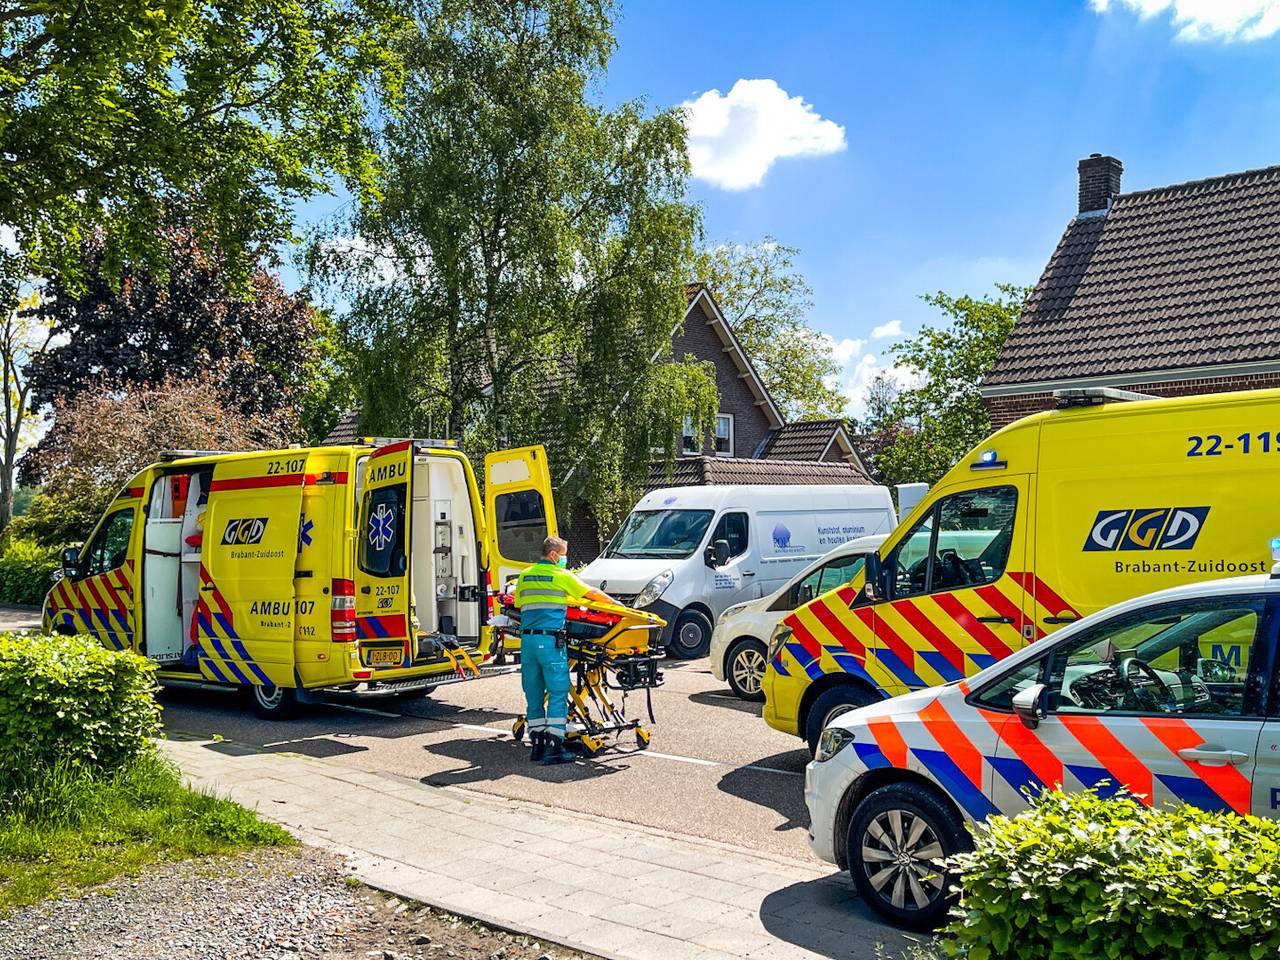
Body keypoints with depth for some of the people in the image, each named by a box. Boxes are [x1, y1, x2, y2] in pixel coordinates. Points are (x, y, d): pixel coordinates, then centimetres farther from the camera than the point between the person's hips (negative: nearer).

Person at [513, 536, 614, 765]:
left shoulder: (524, 576, 15)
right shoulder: (561, 576, 1)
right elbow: (591, 593, 9)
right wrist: (616, 603, 23)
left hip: (527, 638, 6)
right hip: (550, 640, -6)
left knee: (534, 695, 11)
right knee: (558, 694, -2)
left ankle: (537, 746, 12)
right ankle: (553, 748, -6)